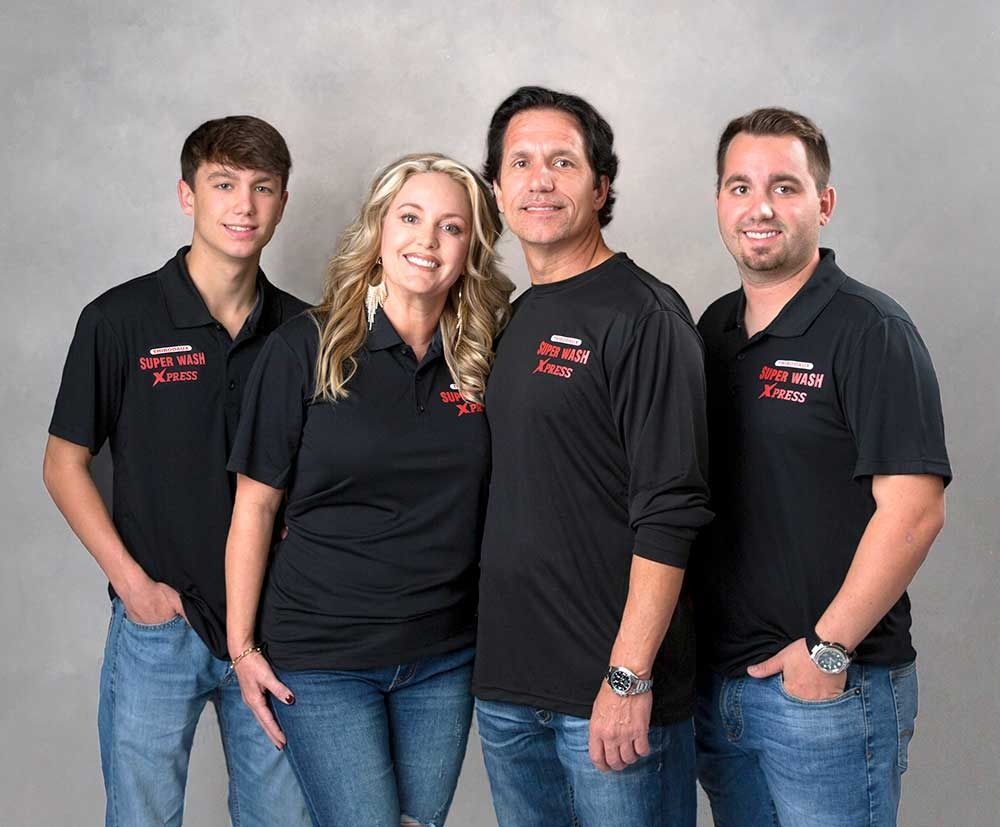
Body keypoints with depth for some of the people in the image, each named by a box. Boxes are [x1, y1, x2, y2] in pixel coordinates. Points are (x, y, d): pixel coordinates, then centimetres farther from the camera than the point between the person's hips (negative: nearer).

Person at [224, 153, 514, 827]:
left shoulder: (487, 359, 2)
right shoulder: (304, 350, -7)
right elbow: (256, 504, -4)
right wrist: (243, 646, -5)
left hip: (445, 657, 4)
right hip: (320, 659, -3)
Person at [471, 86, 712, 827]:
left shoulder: (643, 315, -11)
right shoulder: (518, 319, 12)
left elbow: (668, 514, -17)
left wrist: (629, 676, -20)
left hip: (612, 689, -7)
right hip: (509, 684, 7)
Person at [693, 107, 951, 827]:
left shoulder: (870, 331, -11)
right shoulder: (712, 330, 10)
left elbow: (914, 511, -18)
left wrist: (828, 650, -16)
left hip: (832, 687, -6)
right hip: (717, 679, 7)